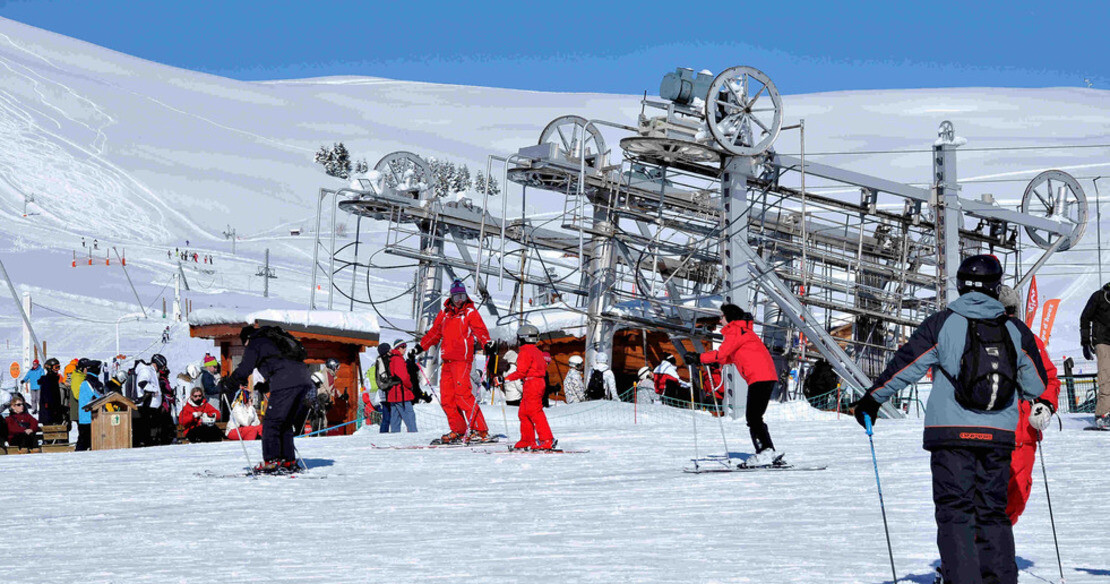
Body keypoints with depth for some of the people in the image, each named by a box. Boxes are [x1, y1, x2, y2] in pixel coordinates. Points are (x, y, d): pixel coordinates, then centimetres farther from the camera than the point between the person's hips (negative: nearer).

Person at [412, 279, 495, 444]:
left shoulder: (470, 313, 2)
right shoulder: (444, 313, 17)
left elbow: (480, 330, -11)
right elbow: (434, 333, 27)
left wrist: (487, 343, -30)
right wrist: (421, 346, 25)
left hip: (462, 359, -6)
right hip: (447, 360, 7)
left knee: (463, 394, -16)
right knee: (446, 397, 4)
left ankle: (480, 431, -16)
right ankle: (458, 430, 12)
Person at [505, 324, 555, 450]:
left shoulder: (525, 352, -12)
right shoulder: (537, 351, 17)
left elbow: (521, 372, -17)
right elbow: (544, 366, 20)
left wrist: (507, 378, -12)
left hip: (532, 383, -10)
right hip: (540, 382, 10)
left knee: (535, 412, -12)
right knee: (523, 412, 14)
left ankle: (547, 440, -16)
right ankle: (527, 440, 16)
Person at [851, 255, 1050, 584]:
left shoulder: (942, 324, -3)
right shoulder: (1016, 330, 7)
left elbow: (905, 366, -3)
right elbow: (1037, 383, 19)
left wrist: (872, 400, 8)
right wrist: (1041, 407, 41)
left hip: (951, 433, -3)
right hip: (999, 436, 3)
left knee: (955, 511, -1)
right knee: (993, 512, 12)